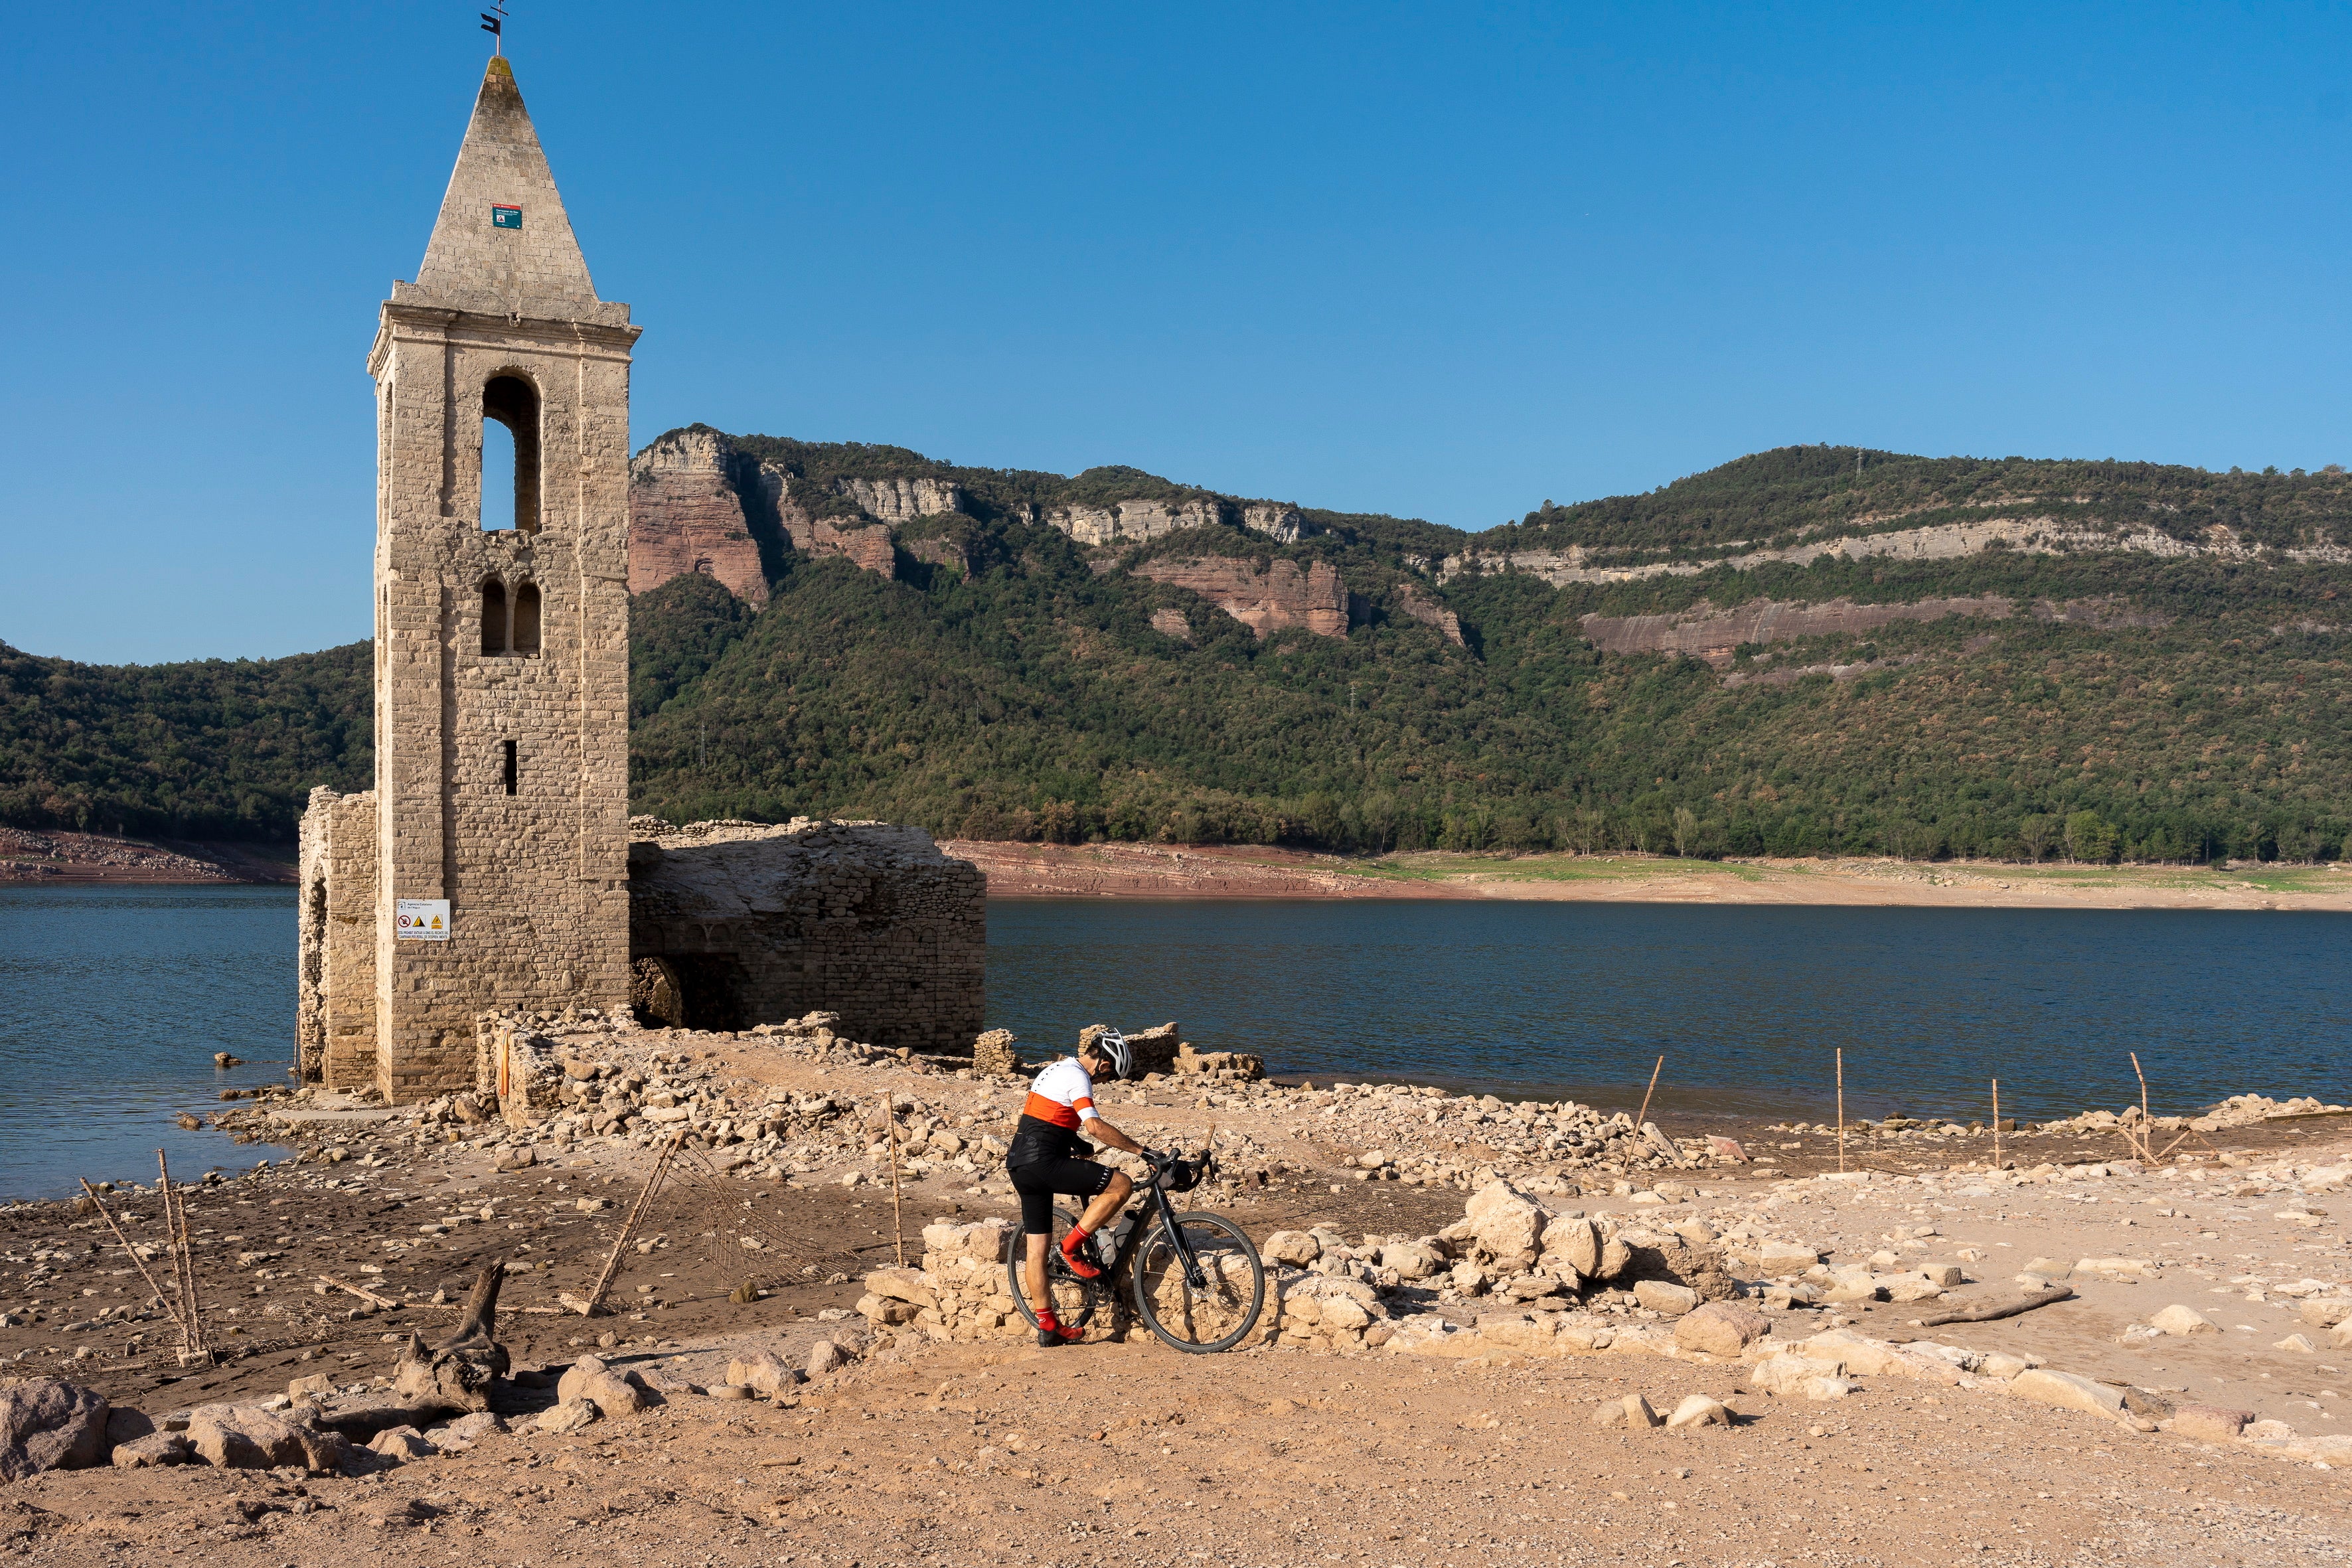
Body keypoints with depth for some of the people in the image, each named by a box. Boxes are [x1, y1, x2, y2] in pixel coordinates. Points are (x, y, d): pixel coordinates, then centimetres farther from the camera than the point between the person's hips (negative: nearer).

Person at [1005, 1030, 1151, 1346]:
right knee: (1121, 1184, -11)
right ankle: (1073, 1246, -3)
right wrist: (1142, 1150, -21)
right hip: (1043, 1162, -10)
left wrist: (1078, 1144, 39)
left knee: (1036, 1245, 12)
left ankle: (1047, 1327, 17)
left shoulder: (1057, 1068, 20)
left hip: (1020, 1164, 10)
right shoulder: (1077, 1077, -11)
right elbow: (1095, 1126, -24)